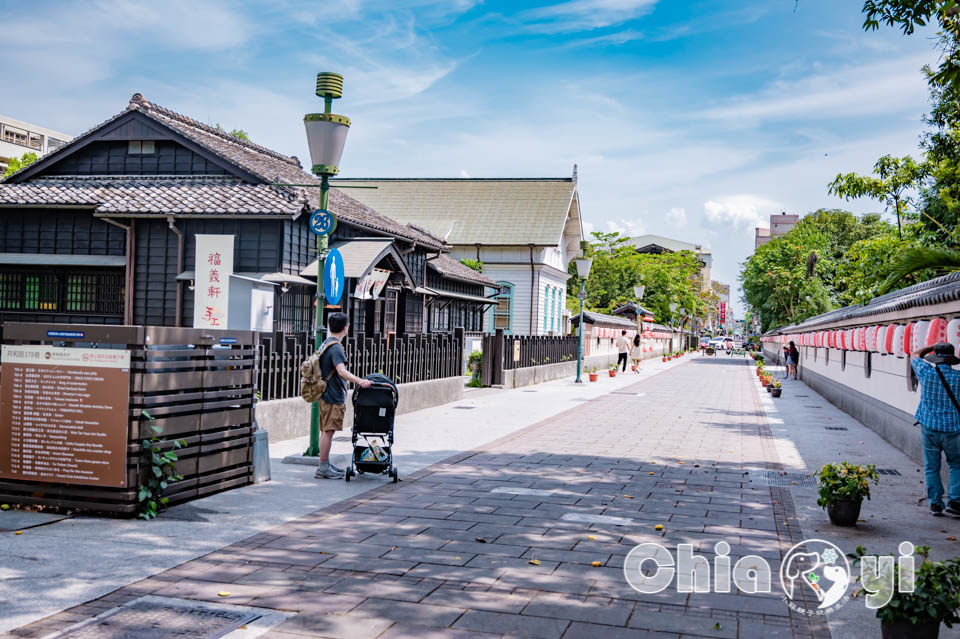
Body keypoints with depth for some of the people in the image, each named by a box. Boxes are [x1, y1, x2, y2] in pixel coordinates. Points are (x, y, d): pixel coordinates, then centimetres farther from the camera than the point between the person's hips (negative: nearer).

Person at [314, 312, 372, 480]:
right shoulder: (336, 347, -17)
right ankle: (322, 469, -4)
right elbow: (341, 371, -31)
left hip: (326, 395, 10)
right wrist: (359, 381, -43)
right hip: (334, 396, -10)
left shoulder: (326, 344, 15)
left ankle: (325, 464, 24)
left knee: (326, 431, 16)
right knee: (328, 431, -7)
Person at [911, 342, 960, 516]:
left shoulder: (926, 372, -5)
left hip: (928, 426, 0)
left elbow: (914, 355, 13)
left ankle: (935, 504, 9)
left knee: (931, 468, 9)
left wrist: (933, 346, 20)